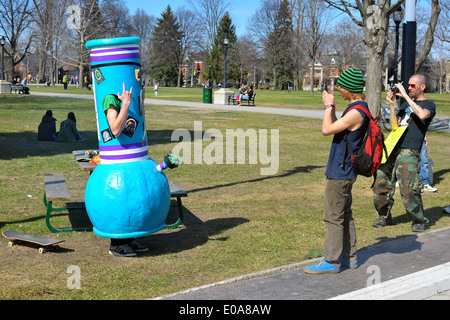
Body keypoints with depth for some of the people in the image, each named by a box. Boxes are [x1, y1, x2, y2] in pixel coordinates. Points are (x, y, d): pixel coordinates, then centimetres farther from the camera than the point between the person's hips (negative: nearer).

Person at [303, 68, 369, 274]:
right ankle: (349, 258, 25)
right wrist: (331, 107, 12)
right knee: (344, 215, 16)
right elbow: (336, 128, 19)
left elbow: (327, 130, -20)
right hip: (345, 171, 10)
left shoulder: (356, 112, -21)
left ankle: (331, 262, 3)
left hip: (340, 172, -10)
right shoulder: (358, 108, 11)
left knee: (333, 217, -4)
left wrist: (329, 106, -8)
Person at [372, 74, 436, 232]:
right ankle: (384, 216, 20)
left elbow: (422, 115, -21)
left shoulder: (429, 105, 4)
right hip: (393, 148, 6)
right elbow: (394, 125, 12)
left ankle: (420, 220, 8)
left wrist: (405, 95, -15)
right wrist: (392, 105, 1)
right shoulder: (406, 103, 22)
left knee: (408, 190, -12)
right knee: (381, 183, 3)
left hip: (409, 152, -6)